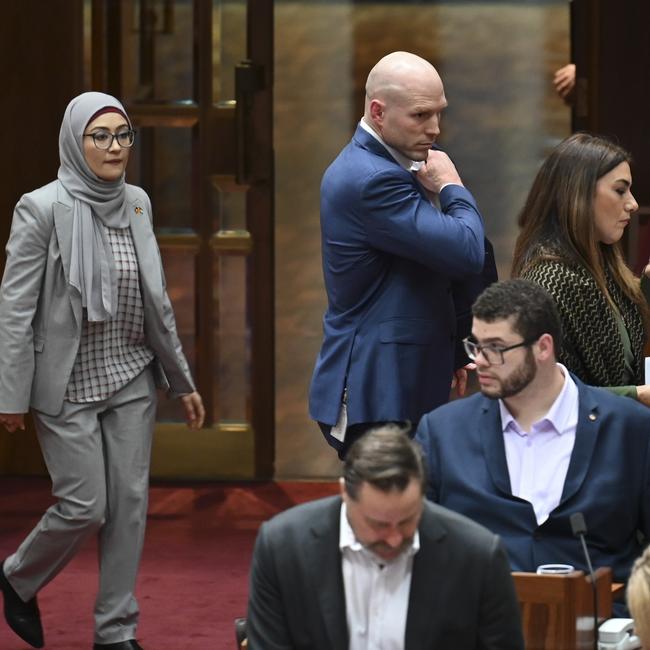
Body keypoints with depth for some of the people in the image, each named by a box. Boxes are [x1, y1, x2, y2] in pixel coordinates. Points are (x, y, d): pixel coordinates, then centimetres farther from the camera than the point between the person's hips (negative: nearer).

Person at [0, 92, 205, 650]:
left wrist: (183, 380, 14)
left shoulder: (137, 204, 5)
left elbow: (157, 300, 13)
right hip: (69, 386, -5)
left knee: (130, 503, 3)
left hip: (132, 379, 5)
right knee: (85, 507, -4)